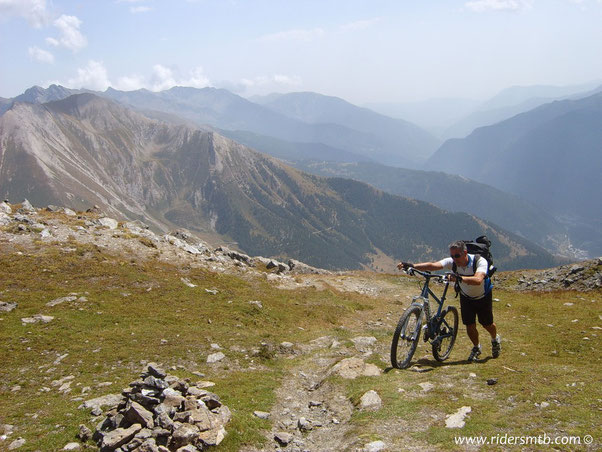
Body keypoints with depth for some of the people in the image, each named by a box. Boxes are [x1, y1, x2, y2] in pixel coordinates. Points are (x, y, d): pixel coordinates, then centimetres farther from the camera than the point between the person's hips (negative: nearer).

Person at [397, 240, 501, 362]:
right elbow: (433, 266, -38)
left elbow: (478, 280, -52)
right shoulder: (452, 262, -25)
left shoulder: (479, 261, -35)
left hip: (483, 297, -2)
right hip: (466, 297, 3)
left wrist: (459, 278, -68)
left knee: (487, 324, 8)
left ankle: (495, 339, 43)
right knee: (470, 326, -4)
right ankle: (476, 348, 26)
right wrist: (412, 266, -52)